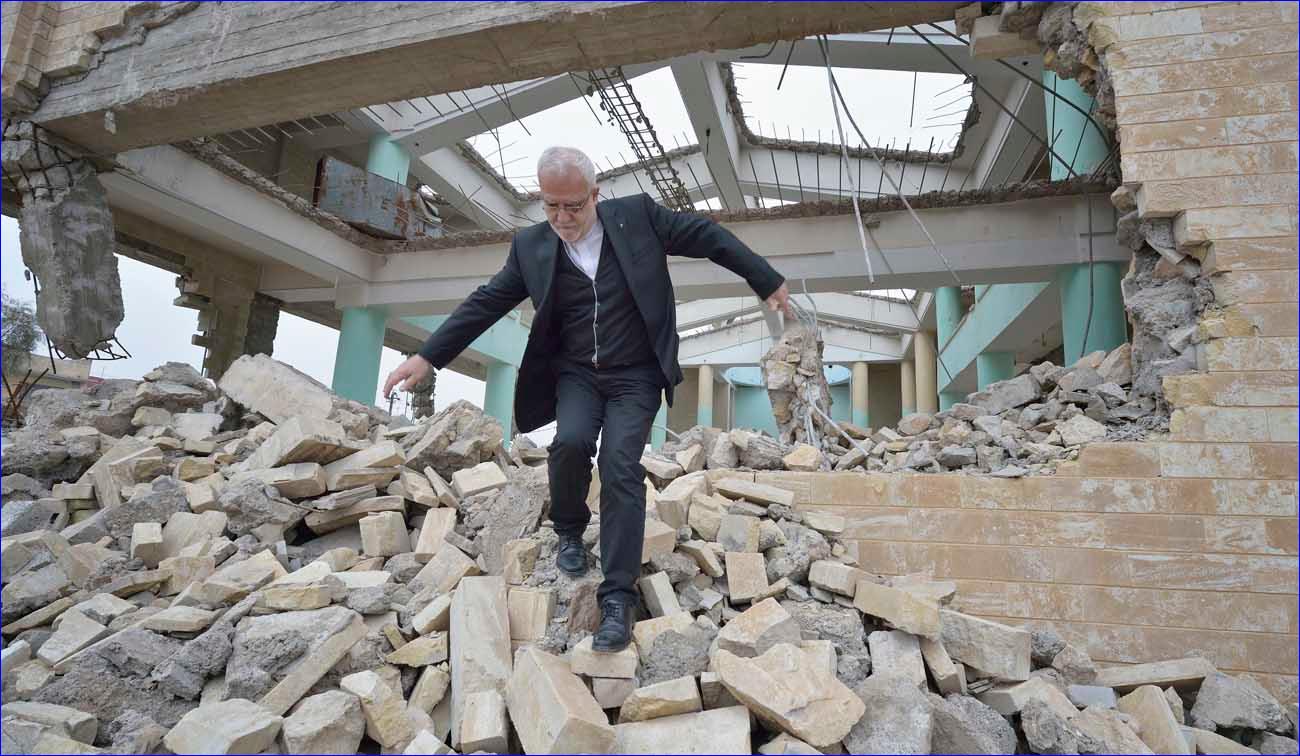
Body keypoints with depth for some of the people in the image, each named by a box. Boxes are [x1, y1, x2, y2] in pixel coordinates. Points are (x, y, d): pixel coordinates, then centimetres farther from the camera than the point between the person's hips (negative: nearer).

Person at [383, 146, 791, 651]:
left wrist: (767, 281, 3)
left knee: (621, 464, -17)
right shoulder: (531, 245, 1)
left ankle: (618, 596, -9)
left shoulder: (637, 215, -5)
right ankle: (570, 531, 6)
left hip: (635, 375, -1)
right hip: (576, 373, 2)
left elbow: (707, 236, 1)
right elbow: (486, 302, 4)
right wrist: (428, 356, 1)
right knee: (571, 441, -25)